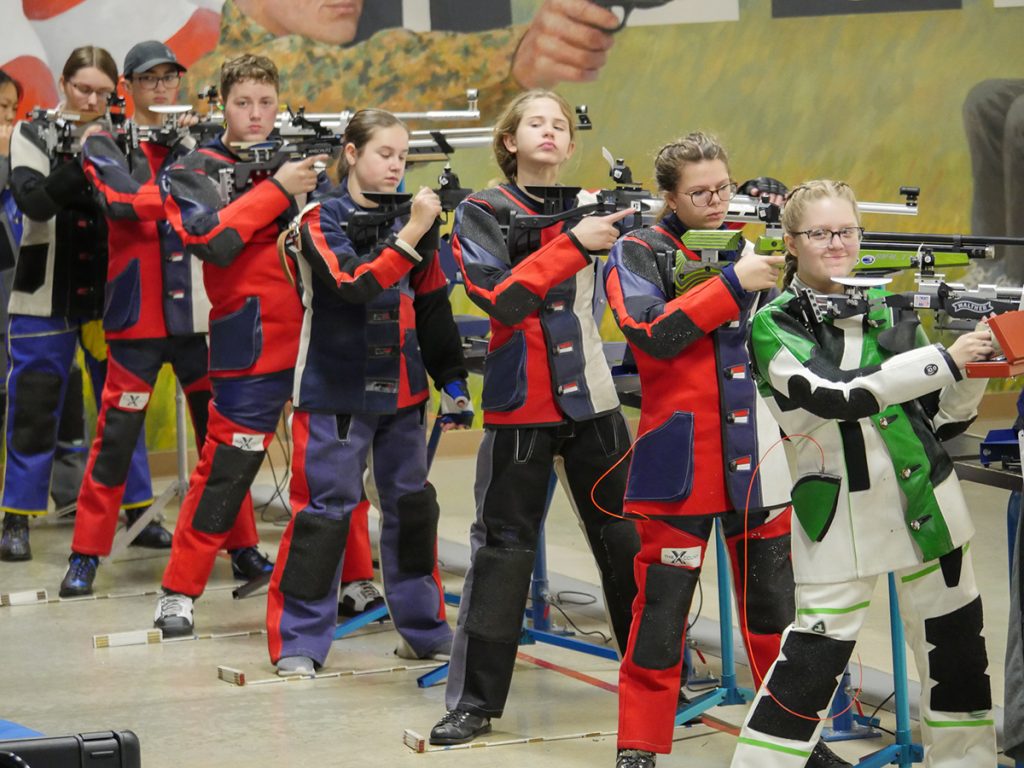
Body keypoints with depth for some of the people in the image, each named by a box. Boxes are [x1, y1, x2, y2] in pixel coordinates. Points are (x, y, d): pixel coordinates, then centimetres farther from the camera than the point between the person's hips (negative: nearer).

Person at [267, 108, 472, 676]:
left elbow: (433, 307, 12)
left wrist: (452, 381, 10)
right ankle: (298, 641, 1)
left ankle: (424, 629, 23)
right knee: (324, 511, -5)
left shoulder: (410, 219, 7)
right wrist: (410, 235, -27)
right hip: (334, 392, -5)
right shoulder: (322, 220, -7)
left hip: (401, 392, 5)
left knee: (412, 505, 11)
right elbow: (354, 282, -23)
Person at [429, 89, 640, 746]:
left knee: (626, 541, 9)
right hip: (519, 406, -3)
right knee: (503, 551, -1)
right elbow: (500, 300, -18)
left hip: (593, 401, 3)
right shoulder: (483, 214, -3)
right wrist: (572, 243, -23)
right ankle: (476, 700, 5)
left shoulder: (594, 206, 8)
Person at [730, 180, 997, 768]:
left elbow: (942, 419, 12)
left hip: (926, 501, 5)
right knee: (817, 653, -8)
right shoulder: (775, 326, -4)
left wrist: (975, 371, -7)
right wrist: (944, 360, -24)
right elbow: (833, 394, -22)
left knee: (956, 642, 10)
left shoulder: (891, 311, 9)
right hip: (840, 515, -5)